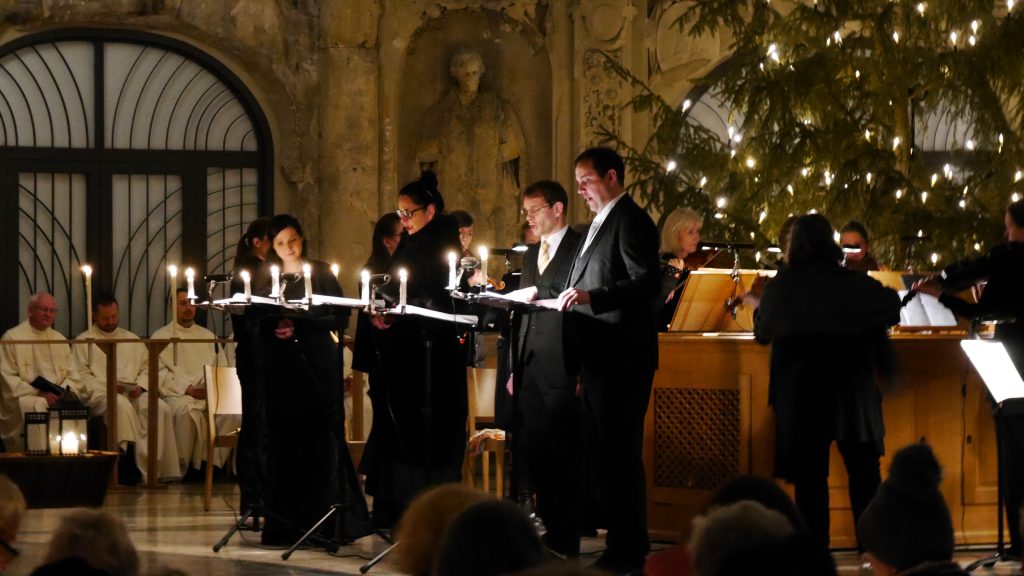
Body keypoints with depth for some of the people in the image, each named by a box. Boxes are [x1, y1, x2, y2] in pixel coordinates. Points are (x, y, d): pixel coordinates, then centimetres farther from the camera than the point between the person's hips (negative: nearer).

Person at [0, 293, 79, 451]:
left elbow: (72, 377, 17)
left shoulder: (60, 340, 19)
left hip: (57, 398, 4)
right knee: (39, 409, -34)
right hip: (24, 398, -4)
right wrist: (41, 396, -13)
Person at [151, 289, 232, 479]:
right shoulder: (161, 336, 10)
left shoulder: (208, 336, 23)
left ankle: (211, 462, -24)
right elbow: (160, 373, -1)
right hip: (176, 393, -3)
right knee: (189, 411, -40)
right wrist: (189, 389, -13)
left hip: (210, 394, 3)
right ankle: (185, 466, -26)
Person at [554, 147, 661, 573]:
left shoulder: (631, 221, -10)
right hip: (600, 358, 10)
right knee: (609, 453, 13)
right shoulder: (602, 222, 20)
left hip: (620, 357, -10)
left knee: (620, 455, -7)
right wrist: (572, 297, 13)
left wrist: (591, 296, -27)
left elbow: (645, 282, -21)